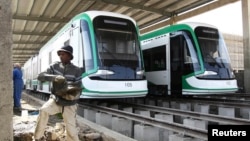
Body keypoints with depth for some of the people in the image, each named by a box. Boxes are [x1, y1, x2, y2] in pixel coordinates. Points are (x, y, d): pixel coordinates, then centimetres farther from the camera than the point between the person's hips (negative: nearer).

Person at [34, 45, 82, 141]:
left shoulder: (76, 70, -9)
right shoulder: (55, 66, -3)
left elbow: (78, 90, -10)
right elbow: (40, 76, -14)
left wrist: (73, 94, -34)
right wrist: (54, 77, -32)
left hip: (69, 105, -1)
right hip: (55, 99, 2)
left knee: (71, 131, -1)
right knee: (43, 110, -28)